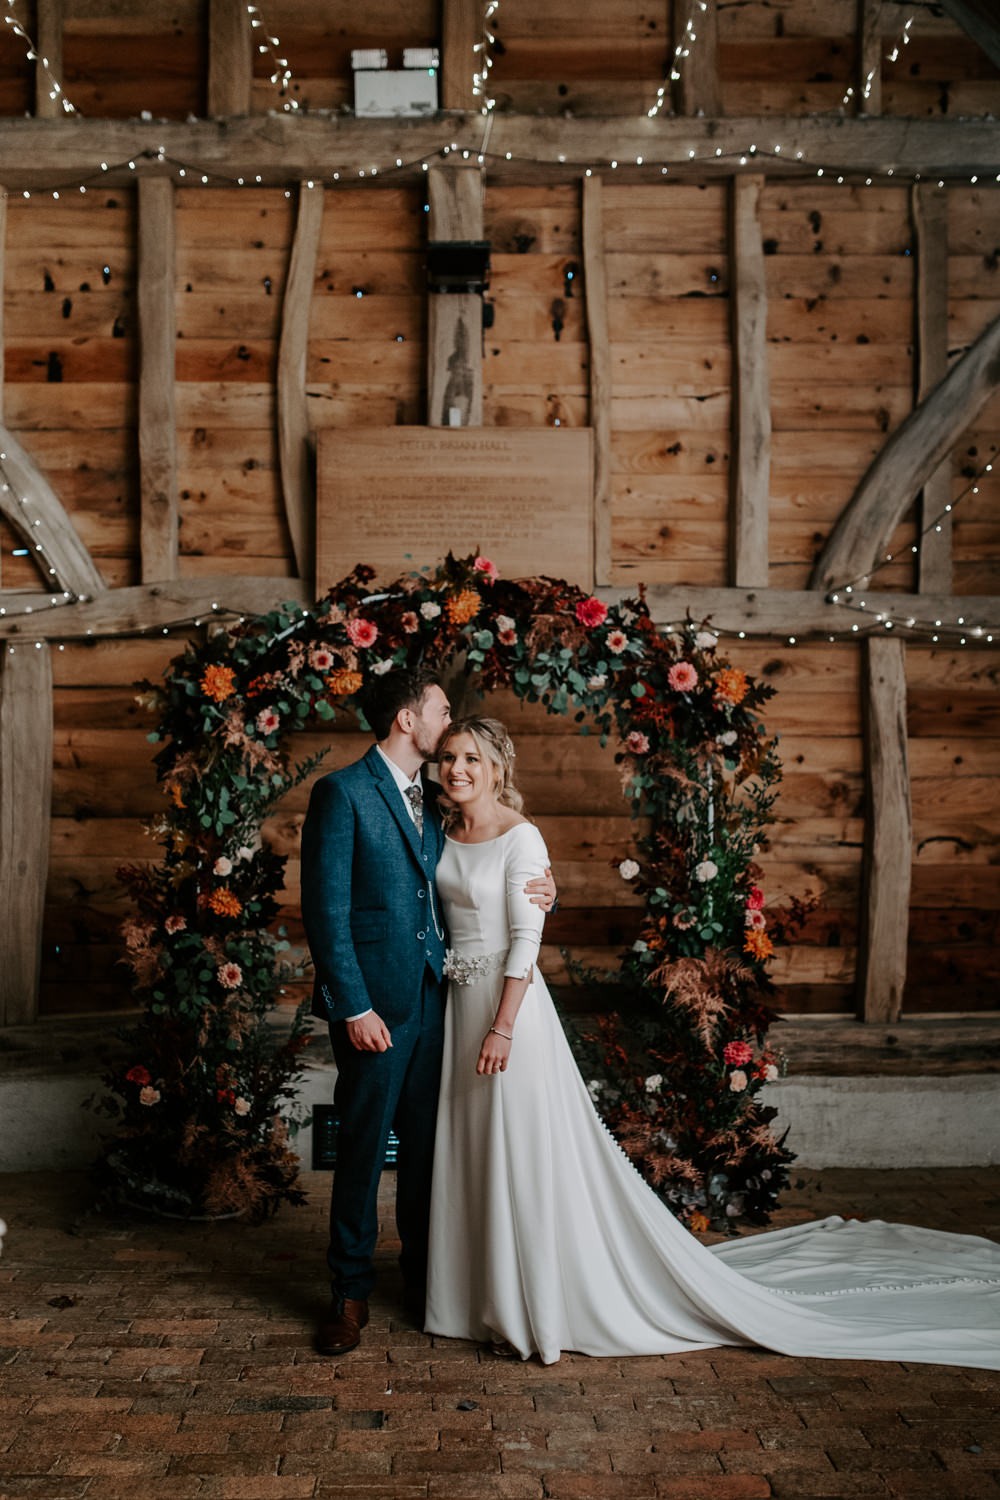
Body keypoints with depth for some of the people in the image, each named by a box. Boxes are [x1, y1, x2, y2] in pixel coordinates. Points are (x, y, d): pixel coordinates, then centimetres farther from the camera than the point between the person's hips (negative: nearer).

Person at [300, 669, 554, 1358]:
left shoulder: (433, 800, 15)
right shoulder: (342, 793, -8)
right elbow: (325, 908, -12)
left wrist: (532, 896, 1)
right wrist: (354, 1007, -16)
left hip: (432, 995, 6)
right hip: (376, 1002, -6)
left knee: (427, 1141, 12)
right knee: (364, 1144, 2)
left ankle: (424, 1274, 26)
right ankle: (351, 1290, 16)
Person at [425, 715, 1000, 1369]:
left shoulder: (519, 837, -13)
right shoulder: (446, 833, 10)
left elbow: (526, 937, -17)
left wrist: (502, 1028, -21)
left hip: (509, 1000, -8)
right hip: (458, 1001, 8)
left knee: (526, 1155, -2)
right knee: (473, 1155, 13)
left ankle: (540, 1309, 9)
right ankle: (490, 1295, 27)